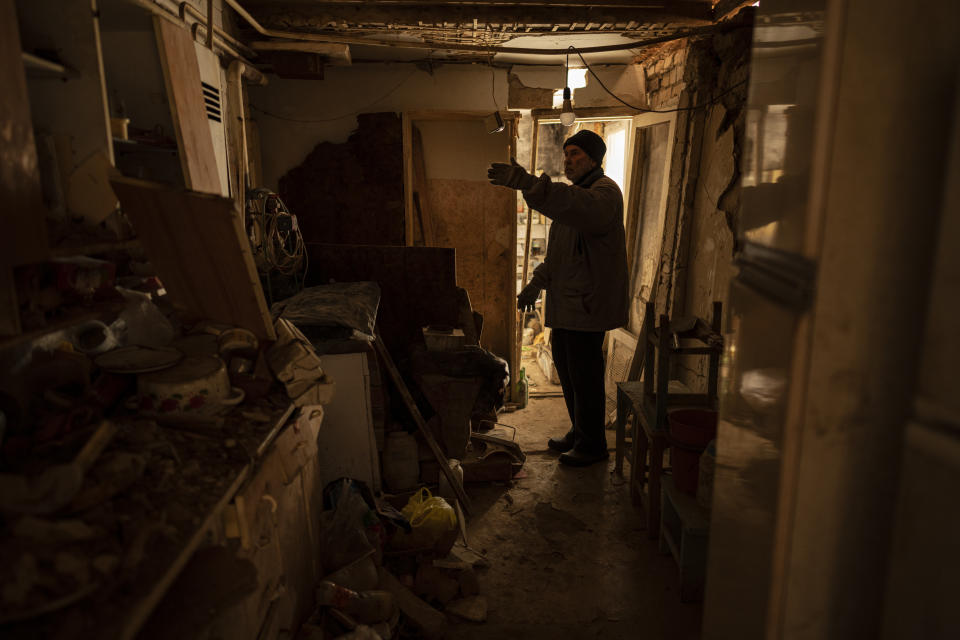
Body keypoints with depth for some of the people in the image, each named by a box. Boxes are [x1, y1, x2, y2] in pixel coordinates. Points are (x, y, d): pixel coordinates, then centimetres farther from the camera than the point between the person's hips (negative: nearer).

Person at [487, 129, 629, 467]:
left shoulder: (604, 191, -12)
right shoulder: (574, 193, 22)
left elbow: (585, 209, -39)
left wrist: (528, 183, -50)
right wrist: (536, 282, 17)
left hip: (587, 304, -10)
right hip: (565, 303, 10)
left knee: (585, 375, -2)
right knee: (566, 368, 17)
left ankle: (592, 444, 13)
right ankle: (579, 432, 33)